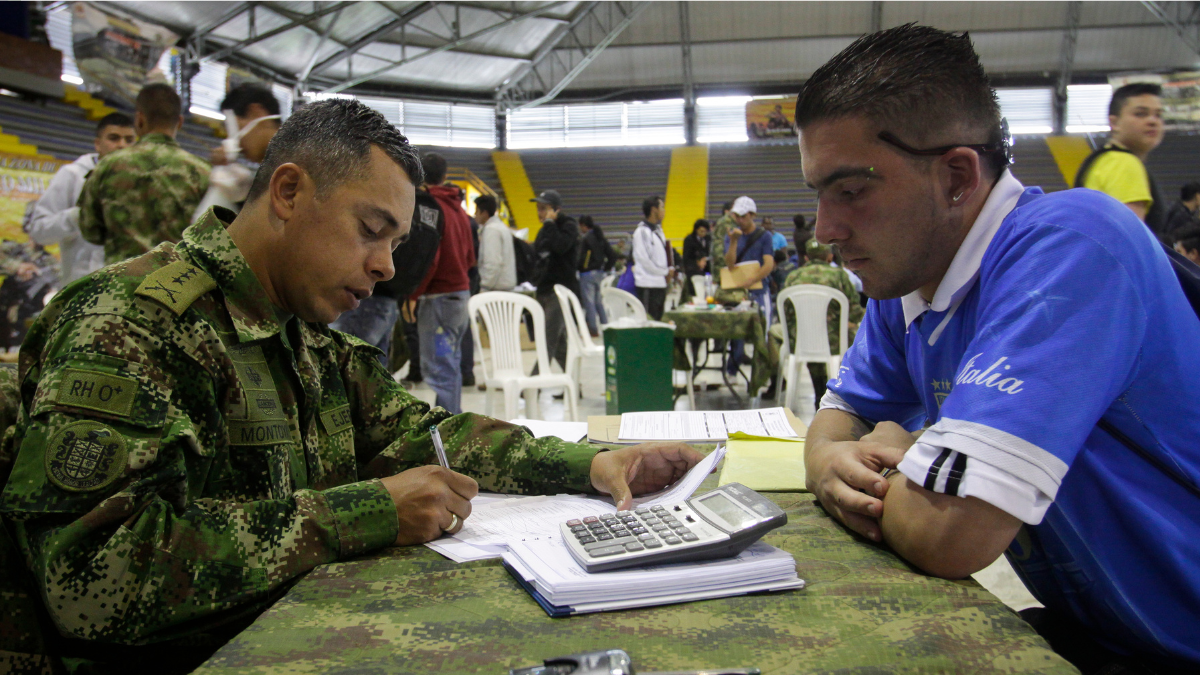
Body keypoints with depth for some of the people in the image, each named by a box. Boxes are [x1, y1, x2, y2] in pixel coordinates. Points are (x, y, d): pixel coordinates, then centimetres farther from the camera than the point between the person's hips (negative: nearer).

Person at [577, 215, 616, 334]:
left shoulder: (585, 239, -15)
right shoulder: (601, 238, 9)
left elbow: (581, 258, -21)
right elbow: (613, 255, 9)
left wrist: (579, 269, -4)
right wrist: (606, 268, 13)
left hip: (587, 274, -8)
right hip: (599, 273, 8)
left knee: (589, 302, -2)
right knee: (598, 301, 18)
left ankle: (594, 329, 0)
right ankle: (605, 325, 21)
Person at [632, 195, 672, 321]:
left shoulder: (658, 229, 16)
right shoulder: (641, 231, -11)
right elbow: (644, 259, -15)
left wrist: (670, 269, 2)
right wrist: (665, 272, -8)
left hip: (661, 283, 9)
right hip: (648, 283, -9)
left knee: (658, 319, 12)